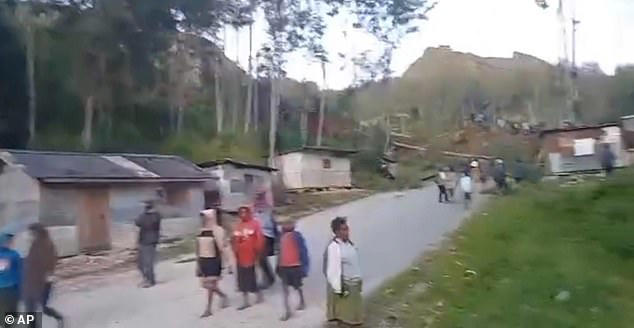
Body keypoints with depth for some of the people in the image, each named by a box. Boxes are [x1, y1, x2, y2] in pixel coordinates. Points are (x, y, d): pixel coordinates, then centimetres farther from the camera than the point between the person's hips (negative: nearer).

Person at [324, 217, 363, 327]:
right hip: (344, 284, -8)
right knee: (344, 315, 6)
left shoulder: (349, 243, 3)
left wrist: (359, 280, 17)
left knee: (353, 312, 22)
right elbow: (334, 269, -22)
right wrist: (338, 288, -20)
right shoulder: (334, 247, -24)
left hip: (354, 283, 8)